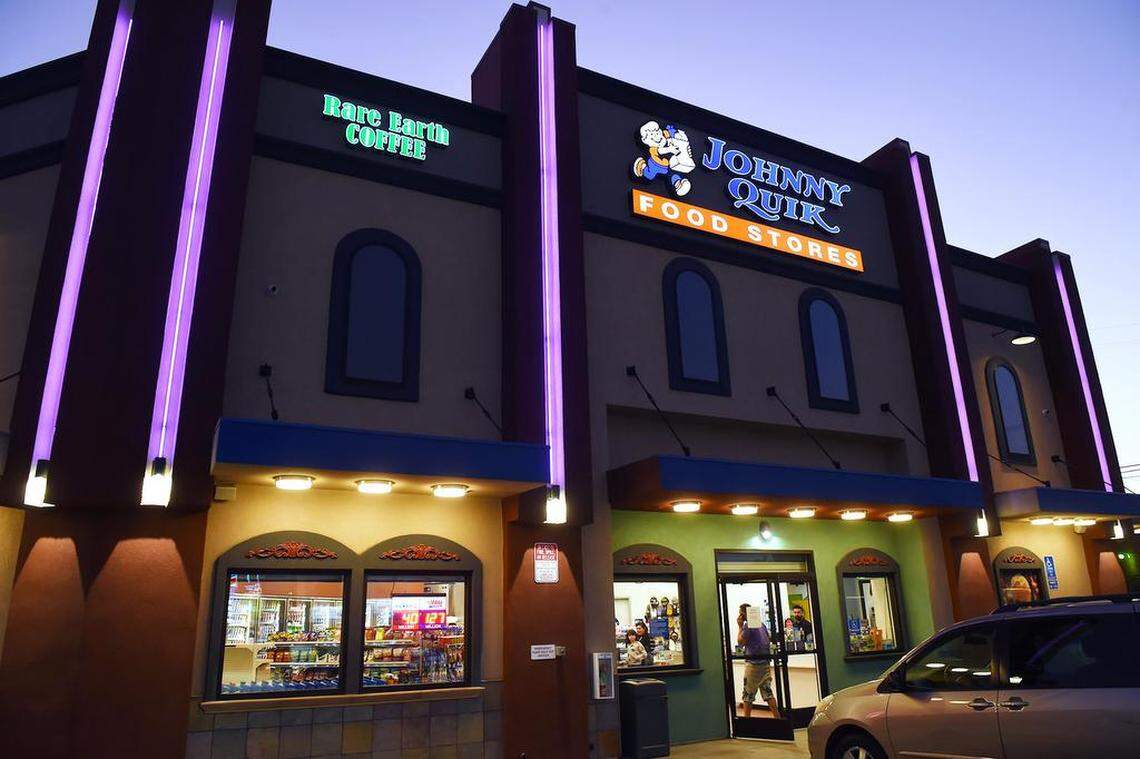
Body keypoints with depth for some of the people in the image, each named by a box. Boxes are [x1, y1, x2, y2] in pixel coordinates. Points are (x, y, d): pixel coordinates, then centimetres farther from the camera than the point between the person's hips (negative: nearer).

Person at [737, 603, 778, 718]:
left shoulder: (748, 625, -12)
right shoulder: (761, 624, 13)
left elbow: (741, 642, -12)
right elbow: (769, 640, 18)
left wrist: (740, 627, -6)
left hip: (753, 662, -7)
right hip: (765, 662, 7)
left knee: (748, 694, 1)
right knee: (767, 690, 8)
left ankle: (746, 718, 4)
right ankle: (777, 716, 2)